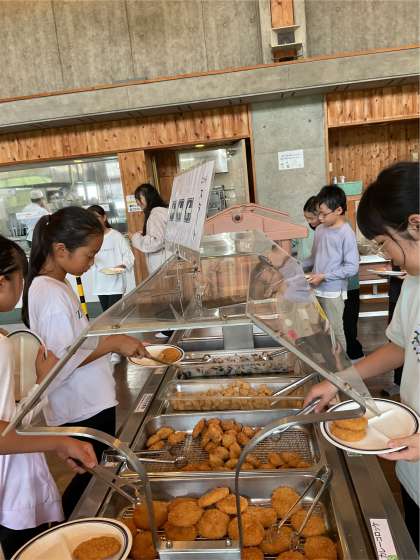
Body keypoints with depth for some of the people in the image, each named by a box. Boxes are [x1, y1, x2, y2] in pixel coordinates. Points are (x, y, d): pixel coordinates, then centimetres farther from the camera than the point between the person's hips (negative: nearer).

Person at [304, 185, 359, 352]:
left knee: (335, 331, 6)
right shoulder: (319, 229, 6)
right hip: (316, 290, 6)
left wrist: (324, 276, -19)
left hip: (333, 292, -6)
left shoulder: (346, 234, -14)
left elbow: (352, 268, -16)